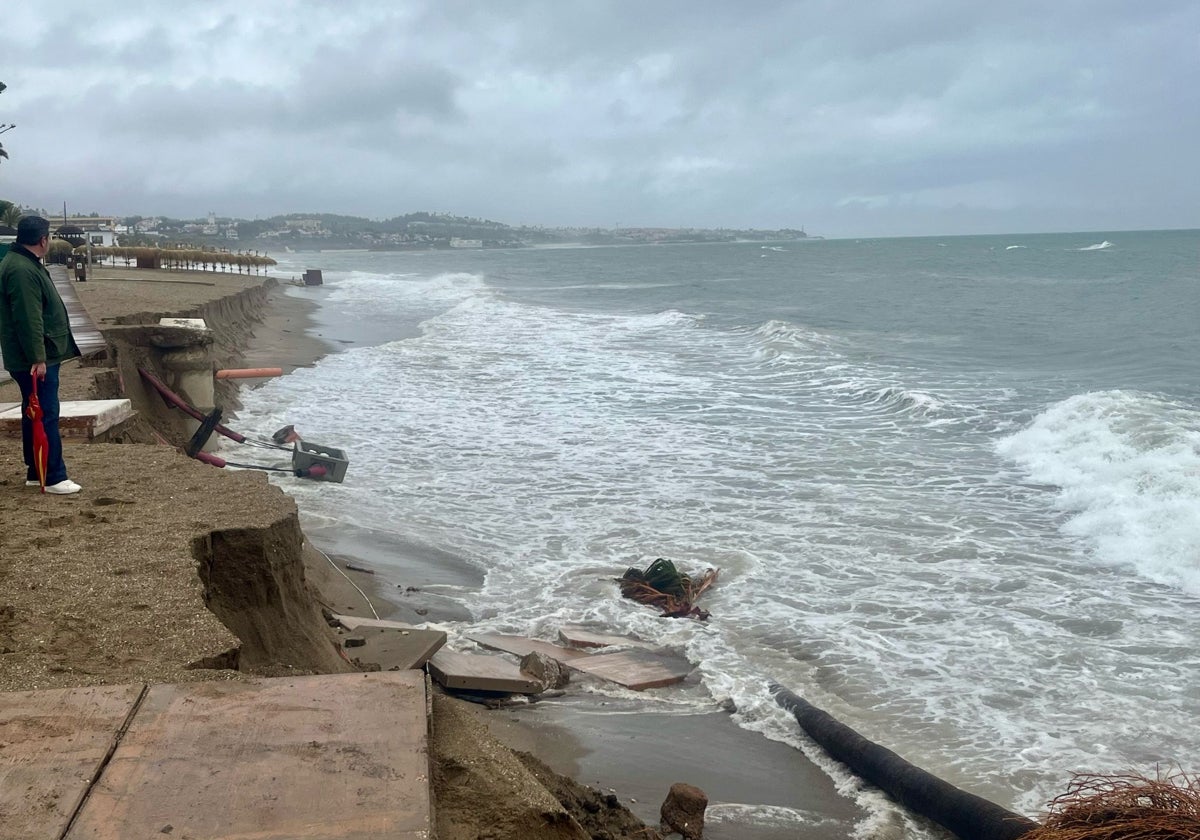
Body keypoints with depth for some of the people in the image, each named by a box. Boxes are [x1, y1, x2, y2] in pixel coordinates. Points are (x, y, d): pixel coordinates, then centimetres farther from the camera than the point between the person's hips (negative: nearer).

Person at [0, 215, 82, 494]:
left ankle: (36, 472, 23)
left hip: (39, 356, 11)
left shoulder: (25, 264, 15)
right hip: (35, 359, -11)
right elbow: (28, 319, -25)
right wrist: (37, 358, -25)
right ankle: (54, 478, -4)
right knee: (46, 416, -8)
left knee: (35, 414, 15)